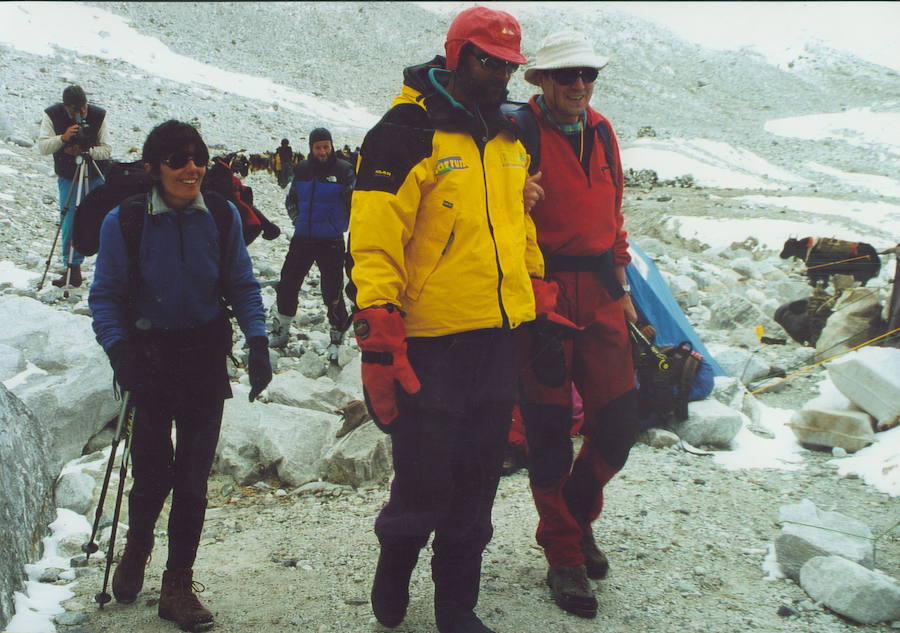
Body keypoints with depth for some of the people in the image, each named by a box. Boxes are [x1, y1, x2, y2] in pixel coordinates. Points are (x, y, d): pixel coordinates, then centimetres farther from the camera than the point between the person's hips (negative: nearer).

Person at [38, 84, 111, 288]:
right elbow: (42, 147, -16)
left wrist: (85, 151, -28)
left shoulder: (98, 115, -10)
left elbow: (107, 150, -11)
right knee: (70, 223, -2)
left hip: (96, 176, 0)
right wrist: (63, 138, -33)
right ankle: (73, 268, 7)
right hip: (68, 178, 0)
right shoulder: (52, 115, -10)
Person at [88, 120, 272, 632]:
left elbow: (243, 286, 7)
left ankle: (178, 585, 18)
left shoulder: (222, 216, -2)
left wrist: (258, 342, -3)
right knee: (155, 472, 1)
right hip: (149, 355, -2)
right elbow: (106, 296, -2)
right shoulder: (125, 221, -7)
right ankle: (137, 547, 36)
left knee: (193, 476, 4)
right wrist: (119, 350, -16)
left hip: (206, 358, 2)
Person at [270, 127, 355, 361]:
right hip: (302, 239, 4)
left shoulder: (343, 170, -7)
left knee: (332, 292, -3)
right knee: (287, 284, 9)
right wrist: (297, 218, 7)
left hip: (331, 241, -4)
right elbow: (291, 199, 19)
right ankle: (281, 331, 26)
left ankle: (337, 338, 11)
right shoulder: (302, 169, 6)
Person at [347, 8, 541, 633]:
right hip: (431, 345, -6)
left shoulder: (510, 140, 15)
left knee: (476, 485, 13)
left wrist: (538, 306, 20)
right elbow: (375, 238, -14)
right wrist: (379, 331, -19)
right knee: (424, 483, 2)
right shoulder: (408, 133, -8)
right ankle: (395, 565, 32)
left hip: (499, 339, 6)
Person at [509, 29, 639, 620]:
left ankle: (577, 513, 32)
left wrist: (622, 288, 18)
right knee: (550, 430, 2)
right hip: (540, 295, -6)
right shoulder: (519, 132, -8)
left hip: (599, 294, 6)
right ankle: (564, 556, 18)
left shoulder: (602, 132, 12)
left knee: (618, 421, 5)